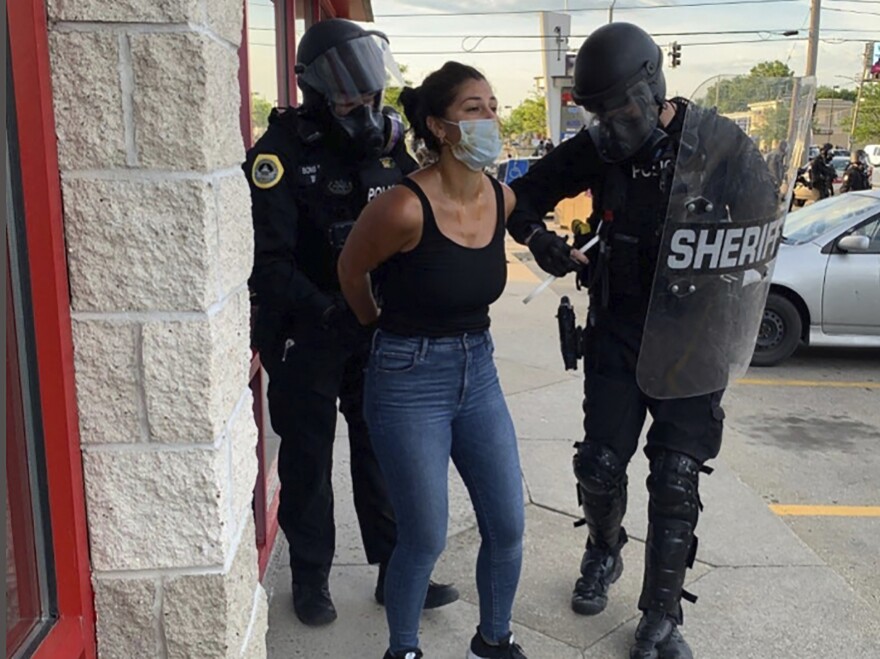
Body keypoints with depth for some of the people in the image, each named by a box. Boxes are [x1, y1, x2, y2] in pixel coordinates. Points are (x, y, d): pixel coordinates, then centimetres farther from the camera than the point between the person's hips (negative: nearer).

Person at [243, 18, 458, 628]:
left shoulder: (389, 137, 1)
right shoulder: (281, 152, -14)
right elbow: (267, 261, -20)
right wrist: (325, 310, -32)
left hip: (377, 327, 4)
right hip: (306, 333, -4)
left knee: (383, 452, 13)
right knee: (308, 458, 11)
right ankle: (311, 578, 29)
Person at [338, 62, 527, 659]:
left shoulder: (502, 200, -2)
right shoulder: (405, 207, -22)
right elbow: (351, 273, -4)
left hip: (478, 372, 6)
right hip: (409, 381, -6)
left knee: (508, 527, 11)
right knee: (426, 539, 5)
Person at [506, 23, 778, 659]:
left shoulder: (721, 144, -11)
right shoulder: (598, 147, -3)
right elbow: (526, 193, 7)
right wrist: (538, 236, -11)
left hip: (692, 338, -2)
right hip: (616, 331, 3)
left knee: (676, 482, 1)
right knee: (600, 465, 8)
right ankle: (604, 553, 39)